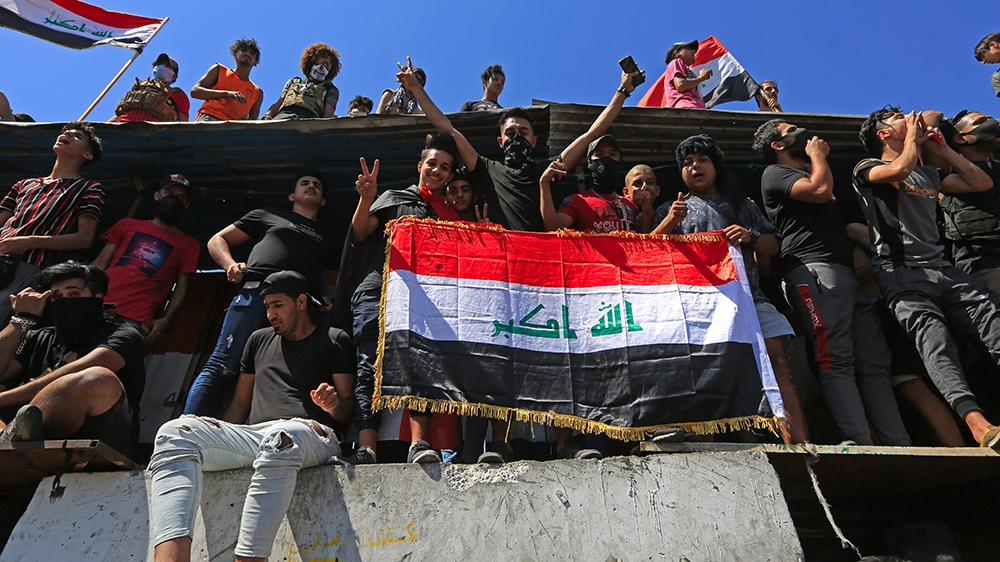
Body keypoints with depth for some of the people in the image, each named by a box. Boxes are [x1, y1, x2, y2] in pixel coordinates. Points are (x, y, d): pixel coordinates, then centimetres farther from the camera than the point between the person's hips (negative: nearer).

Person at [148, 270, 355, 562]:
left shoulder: (335, 341, 14)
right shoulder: (260, 340, 29)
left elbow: (348, 408, 9)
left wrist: (334, 405, -15)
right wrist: (218, 438, 12)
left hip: (311, 434, -4)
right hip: (252, 436, 5)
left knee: (281, 438, -41)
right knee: (174, 432, -22)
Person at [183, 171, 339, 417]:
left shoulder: (327, 237, 34)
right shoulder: (268, 215, 27)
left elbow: (332, 281, 36)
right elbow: (217, 241, 26)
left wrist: (327, 301, 12)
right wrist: (230, 265, 3)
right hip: (256, 293, -2)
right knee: (222, 366, -17)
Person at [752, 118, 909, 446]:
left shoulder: (808, 173, 36)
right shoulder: (776, 173, 10)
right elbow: (821, 189, -9)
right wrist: (817, 154, 8)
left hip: (848, 272, 9)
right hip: (813, 269, -9)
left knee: (875, 364, -3)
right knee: (836, 359, -20)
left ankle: (899, 445, -7)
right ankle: (863, 444, -26)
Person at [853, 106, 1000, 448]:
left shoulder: (928, 175, 31)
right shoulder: (867, 168, 11)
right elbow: (900, 169, -11)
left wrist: (941, 149, 28)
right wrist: (913, 137, 9)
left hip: (942, 269, 6)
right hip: (900, 271, -6)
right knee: (935, 343, -27)